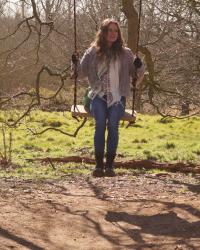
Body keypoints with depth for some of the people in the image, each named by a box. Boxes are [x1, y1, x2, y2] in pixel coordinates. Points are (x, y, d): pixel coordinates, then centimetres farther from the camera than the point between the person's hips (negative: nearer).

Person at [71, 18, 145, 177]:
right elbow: (82, 73, 15)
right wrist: (76, 64, -5)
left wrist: (139, 66, -10)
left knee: (113, 124, -25)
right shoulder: (93, 52, 9)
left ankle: (110, 164, -22)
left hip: (117, 97, 0)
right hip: (99, 95, 0)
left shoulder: (125, 53, 9)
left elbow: (137, 74, 11)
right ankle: (99, 164, -23)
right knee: (100, 124, -26)